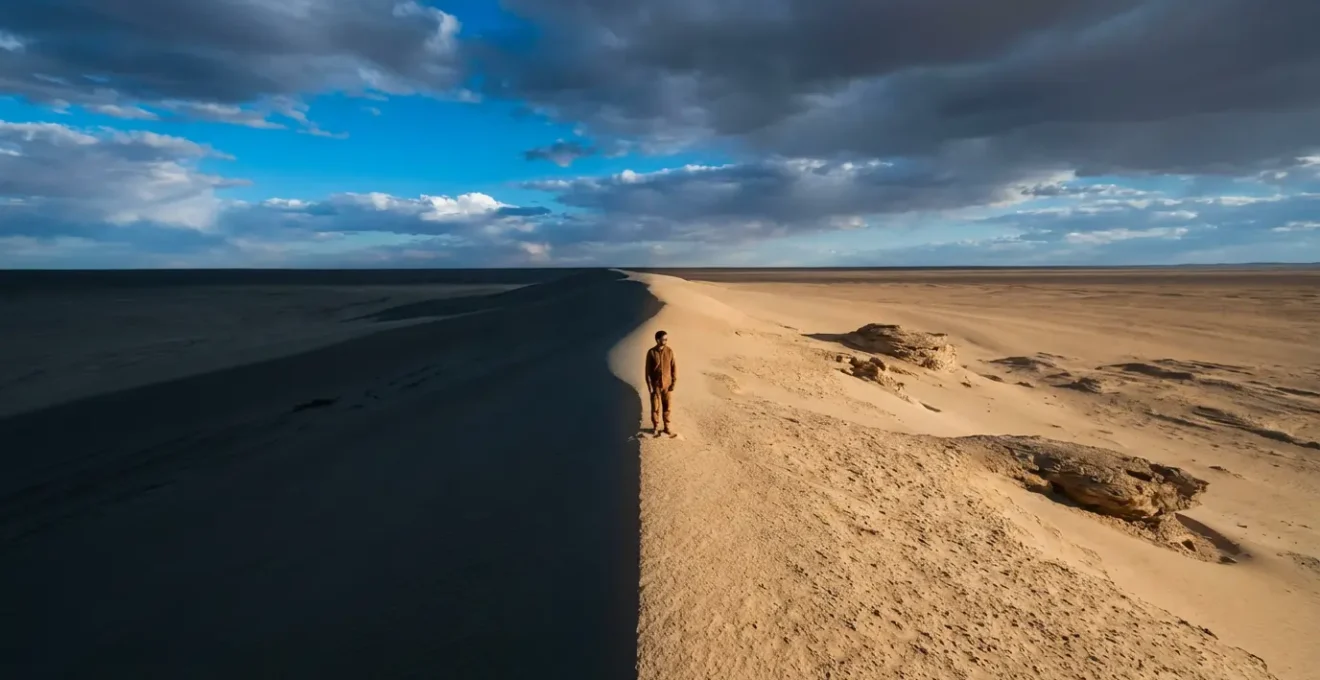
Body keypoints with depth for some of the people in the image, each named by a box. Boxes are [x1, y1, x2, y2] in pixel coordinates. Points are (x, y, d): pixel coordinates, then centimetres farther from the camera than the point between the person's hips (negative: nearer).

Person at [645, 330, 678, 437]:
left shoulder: (670, 351, -4)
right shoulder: (651, 352, -8)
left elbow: (674, 367, 2)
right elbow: (648, 370, -5)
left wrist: (674, 382, -4)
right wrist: (650, 386, -8)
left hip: (667, 384, 2)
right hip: (655, 385, -1)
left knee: (667, 407, 8)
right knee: (655, 407, 6)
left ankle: (666, 427, 22)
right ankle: (656, 427, 22)